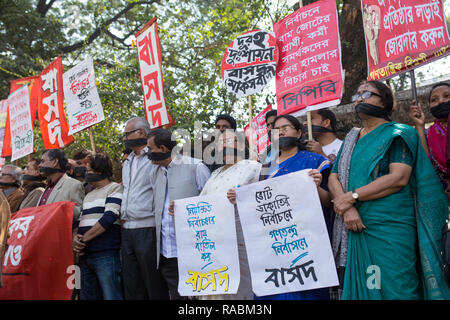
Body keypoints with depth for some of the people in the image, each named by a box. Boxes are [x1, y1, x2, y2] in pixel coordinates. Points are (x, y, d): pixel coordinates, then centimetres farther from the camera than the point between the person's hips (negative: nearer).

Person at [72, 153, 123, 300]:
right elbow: (79, 220, 19)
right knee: (87, 296, 12)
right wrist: (75, 238, -3)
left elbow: (109, 218, -14)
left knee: (110, 295, -7)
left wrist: (84, 238, -12)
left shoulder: (115, 188, -1)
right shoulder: (89, 195, 23)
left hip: (106, 255, -8)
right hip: (85, 255, 8)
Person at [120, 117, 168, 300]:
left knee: (155, 286, -2)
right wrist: (123, 219, 19)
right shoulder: (127, 163, 20)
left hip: (147, 229, -8)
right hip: (127, 231, 8)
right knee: (132, 287, 12)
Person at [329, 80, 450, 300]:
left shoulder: (398, 133, 0)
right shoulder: (351, 139, 18)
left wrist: (352, 197, -14)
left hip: (391, 229, -5)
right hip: (356, 227, 6)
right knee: (359, 288, 9)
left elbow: (399, 178, -14)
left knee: (394, 289, -4)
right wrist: (347, 208, -11)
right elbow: (333, 178, 9)